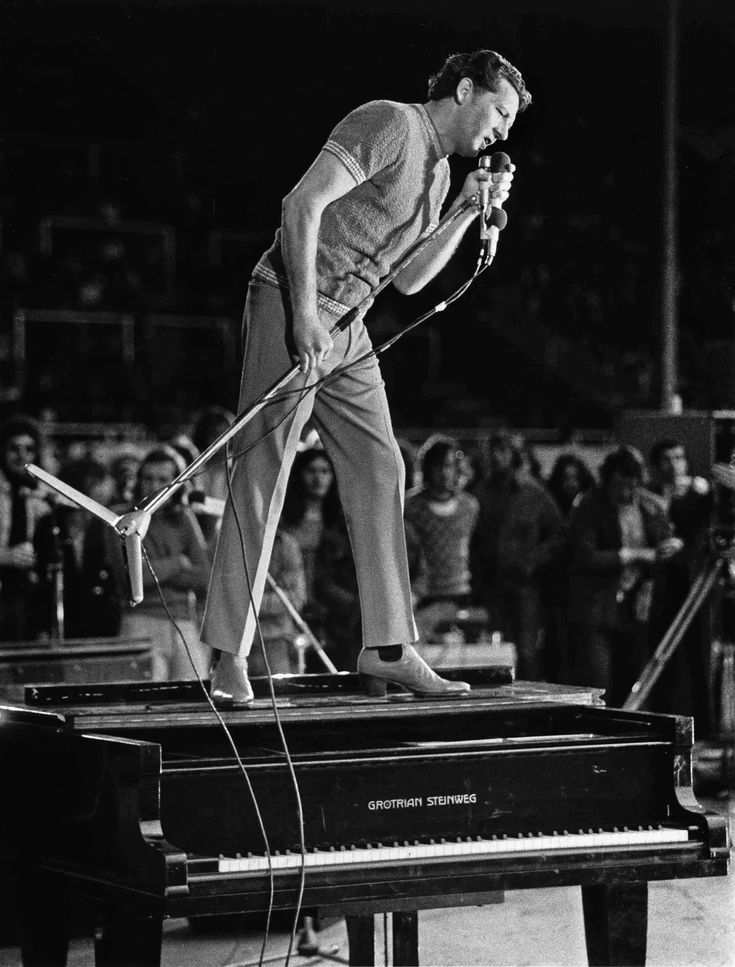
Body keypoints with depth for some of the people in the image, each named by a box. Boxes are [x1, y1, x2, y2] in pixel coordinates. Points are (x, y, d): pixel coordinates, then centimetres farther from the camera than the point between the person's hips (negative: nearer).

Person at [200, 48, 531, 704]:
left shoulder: (439, 171, 18)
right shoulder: (389, 124, -11)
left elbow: (408, 280, 17)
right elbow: (302, 203, -20)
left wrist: (468, 210, 8)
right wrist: (305, 311, -25)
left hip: (347, 326, 9)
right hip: (290, 305, -9)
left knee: (379, 471, 4)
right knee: (263, 474, -8)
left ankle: (388, 648, 8)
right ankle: (230, 656, -6)